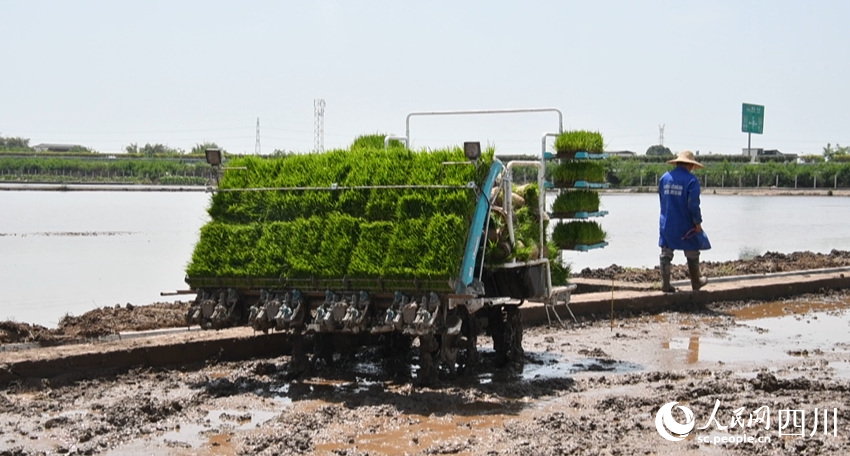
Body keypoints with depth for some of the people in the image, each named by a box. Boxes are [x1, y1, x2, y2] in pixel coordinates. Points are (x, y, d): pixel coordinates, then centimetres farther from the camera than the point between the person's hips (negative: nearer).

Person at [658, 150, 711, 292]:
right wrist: (698, 222, -8)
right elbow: (693, 204, -18)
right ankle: (696, 283, 25)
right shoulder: (691, 180, -13)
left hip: (666, 224, 4)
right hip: (685, 225, -4)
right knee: (692, 254, 13)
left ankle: (665, 284, 4)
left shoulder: (664, 178, 5)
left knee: (666, 254, 8)